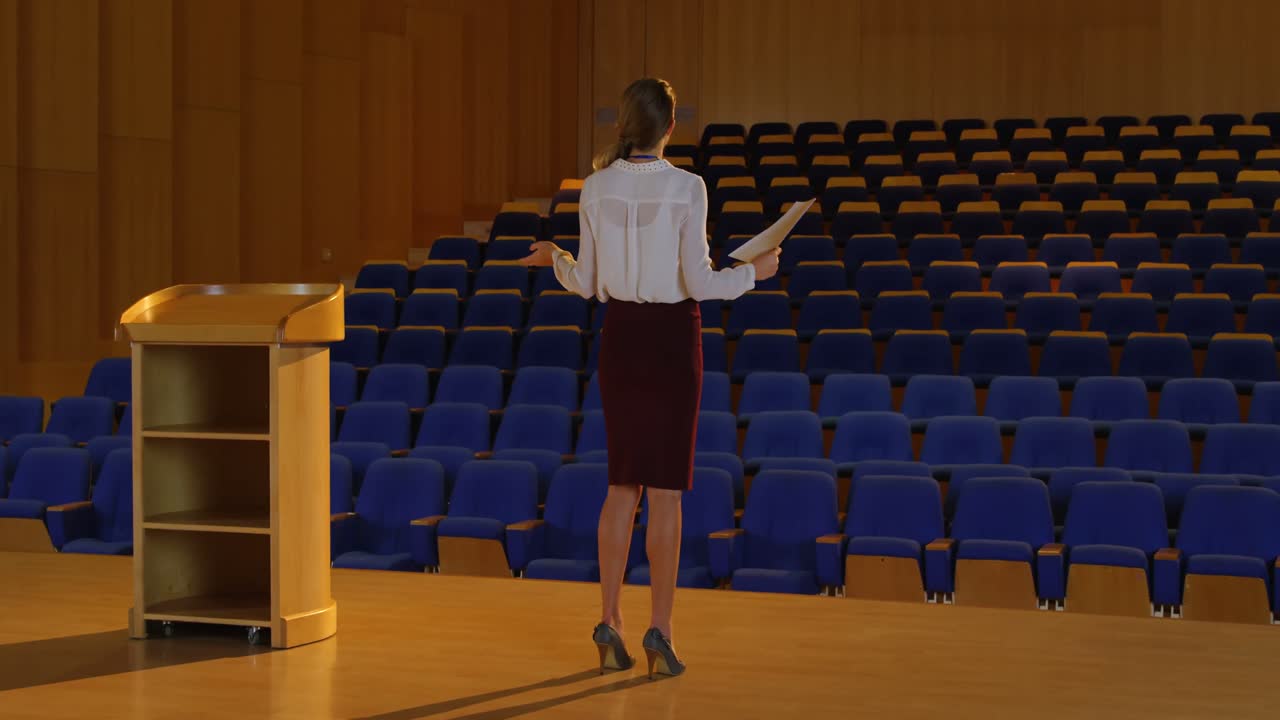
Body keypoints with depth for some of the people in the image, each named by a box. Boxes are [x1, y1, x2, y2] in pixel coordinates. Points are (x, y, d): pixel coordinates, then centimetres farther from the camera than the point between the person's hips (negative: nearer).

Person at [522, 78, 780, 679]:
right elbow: (698, 282, -14)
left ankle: (609, 625, 12)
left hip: (620, 336, 4)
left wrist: (554, 259, 22)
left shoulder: (596, 188, -2)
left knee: (622, 484, 13)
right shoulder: (686, 188, -13)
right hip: (672, 339, -3)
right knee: (666, 488, 2)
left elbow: (587, 284, 2)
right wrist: (754, 271, 2)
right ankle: (659, 631, 1)